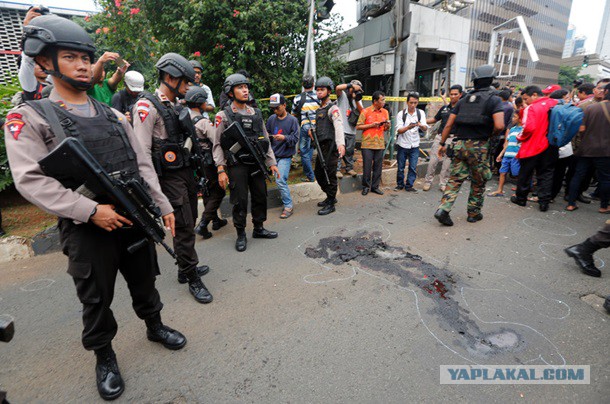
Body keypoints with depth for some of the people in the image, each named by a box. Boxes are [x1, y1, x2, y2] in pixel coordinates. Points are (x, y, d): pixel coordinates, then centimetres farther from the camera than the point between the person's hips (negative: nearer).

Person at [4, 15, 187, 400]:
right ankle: (104, 356, 36)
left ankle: (155, 325, 44)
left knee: (145, 282, 19)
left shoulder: (113, 114, 11)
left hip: (136, 219, 4)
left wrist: (163, 205, 3)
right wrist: (91, 211, -21)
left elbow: (143, 164, 9)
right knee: (97, 299, 12)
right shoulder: (29, 117, -2)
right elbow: (31, 180, -12)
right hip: (88, 229, -3)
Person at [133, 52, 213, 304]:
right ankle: (193, 279, 9)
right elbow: (142, 150, -16)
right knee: (183, 227, -5)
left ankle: (185, 268, 31)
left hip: (186, 171, 9)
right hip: (170, 176, -9)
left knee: (189, 224, 15)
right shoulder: (147, 106, -11)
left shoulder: (175, 107, 16)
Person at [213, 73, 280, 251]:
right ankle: (241, 234, 16)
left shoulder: (256, 113, 11)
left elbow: (266, 140, 13)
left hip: (257, 163, 5)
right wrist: (221, 170, -13)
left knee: (260, 197, 9)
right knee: (240, 201, 0)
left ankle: (258, 228, 26)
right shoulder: (224, 115, -2)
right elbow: (218, 145, -5)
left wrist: (272, 163, 7)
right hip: (237, 165, -4)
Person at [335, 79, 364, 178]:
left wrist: (357, 100, -6)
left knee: (350, 151, 11)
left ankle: (349, 168, 20)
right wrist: (351, 85, -15)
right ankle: (337, 169, -1)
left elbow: (361, 112, 5)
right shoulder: (342, 95, 3)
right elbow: (338, 88, -18)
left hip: (351, 130, 5)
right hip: (341, 129, -5)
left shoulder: (358, 99, 17)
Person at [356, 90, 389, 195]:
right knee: (367, 166, 0)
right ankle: (366, 186, 15)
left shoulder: (385, 112, 12)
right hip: (367, 144, -4)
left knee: (378, 167, 6)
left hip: (380, 144, 4)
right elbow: (358, 127, -4)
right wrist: (372, 125, -11)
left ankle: (375, 186, 18)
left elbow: (385, 129, 19)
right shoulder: (365, 111, -2)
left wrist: (387, 126, -4)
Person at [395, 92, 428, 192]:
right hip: (402, 145, -1)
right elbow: (399, 130, -11)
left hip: (414, 145, 1)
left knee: (413, 167, 1)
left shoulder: (421, 113, 2)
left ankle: (409, 186, 13)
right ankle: (400, 184, 23)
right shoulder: (401, 114, -3)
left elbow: (425, 128, -7)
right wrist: (408, 127, -31)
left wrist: (420, 125, -30)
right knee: (400, 167, 7)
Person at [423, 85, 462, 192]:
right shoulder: (444, 108, 15)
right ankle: (428, 181, 11)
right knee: (433, 161, 0)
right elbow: (435, 119, 22)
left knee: (447, 163, 2)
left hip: (452, 139, -3)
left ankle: (443, 183, 14)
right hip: (440, 137, 4)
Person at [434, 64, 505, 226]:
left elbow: (449, 124, 7)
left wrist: (442, 143, 13)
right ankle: (474, 213, 24)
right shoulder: (494, 99, -2)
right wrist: (489, 134, 4)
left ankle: (443, 210, -8)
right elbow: (499, 125, -16)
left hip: (460, 144, 4)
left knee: (455, 179, 6)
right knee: (478, 183, 12)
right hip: (478, 146, -3)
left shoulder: (463, 100, 11)